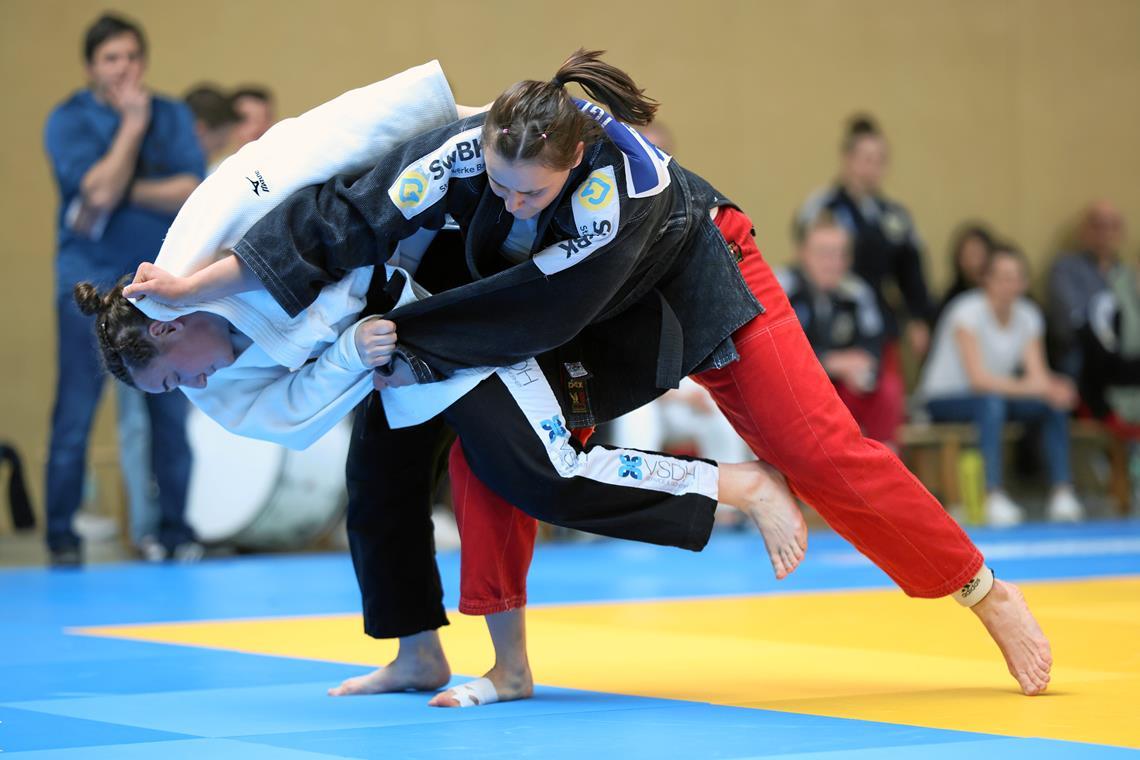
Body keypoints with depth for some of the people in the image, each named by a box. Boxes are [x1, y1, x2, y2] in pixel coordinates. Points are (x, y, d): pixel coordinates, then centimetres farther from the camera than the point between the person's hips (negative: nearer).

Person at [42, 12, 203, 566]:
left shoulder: (172, 116, 7)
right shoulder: (68, 121, -3)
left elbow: (192, 192, -6)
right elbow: (99, 189, -18)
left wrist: (123, 193, -14)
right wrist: (132, 124, -10)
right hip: (92, 283, -3)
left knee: (172, 411, 3)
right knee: (75, 414, -4)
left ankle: (176, 531, 12)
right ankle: (61, 537, 4)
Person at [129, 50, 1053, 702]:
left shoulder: (621, 188, -42)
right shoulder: (467, 152, -31)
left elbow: (536, 314, -39)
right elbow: (344, 221, -35)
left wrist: (406, 339, -32)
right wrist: (189, 285, -39)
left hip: (696, 288, -5)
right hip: (602, 326, 5)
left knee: (820, 450, -11)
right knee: (490, 433, -12)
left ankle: (986, 591, 3)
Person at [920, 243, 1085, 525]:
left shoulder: (1028, 316, -1)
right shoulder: (969, 311, -20)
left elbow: (1038, 374, -10)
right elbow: (978, 378, -29)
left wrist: (1051, 388, -34)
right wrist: (1025, 388, -42)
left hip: (992, 396, 6)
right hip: (945, 399, -6)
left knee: (1055, 403, -18)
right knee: (991, 402, -38)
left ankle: (1062, 493, -20)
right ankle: (993, 498, -43)